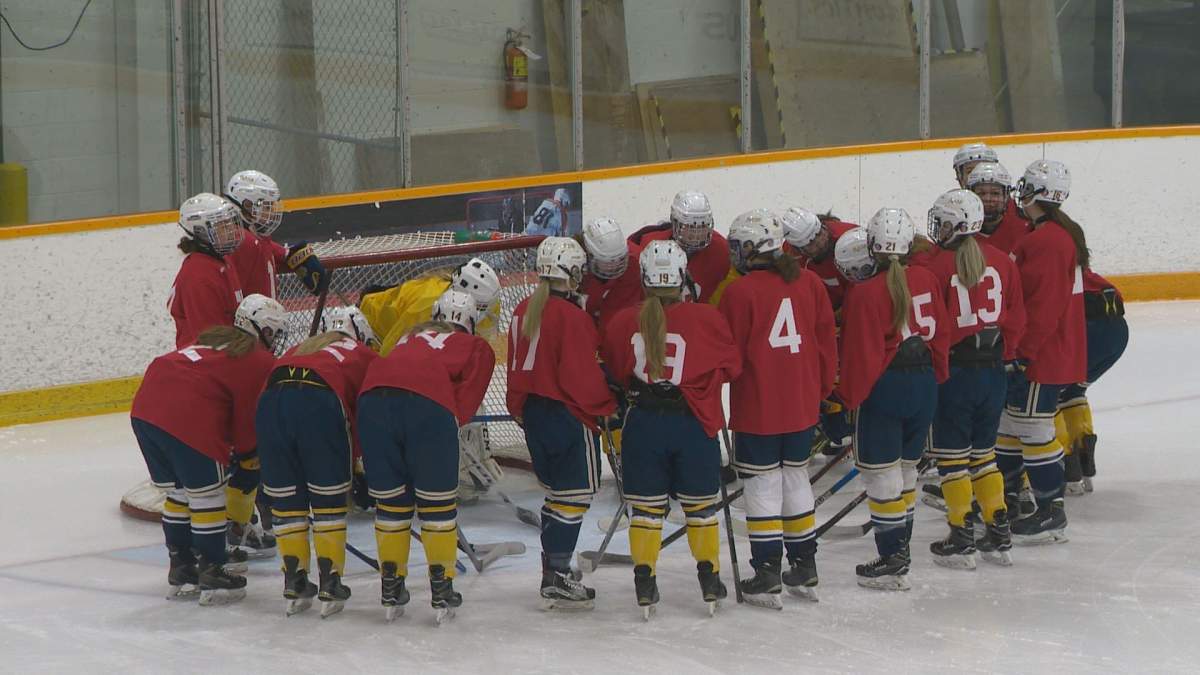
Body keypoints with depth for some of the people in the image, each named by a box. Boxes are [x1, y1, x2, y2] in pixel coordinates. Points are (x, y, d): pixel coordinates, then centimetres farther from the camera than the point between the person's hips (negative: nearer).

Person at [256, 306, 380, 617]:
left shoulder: (298, 350, 38)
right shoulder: (364, 356, 28)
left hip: (270, 404, 4)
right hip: (320, 404, -4)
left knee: (286, 500, 16)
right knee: (329, 502, 10)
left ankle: (295, 585, 20)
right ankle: (330, 586, 14)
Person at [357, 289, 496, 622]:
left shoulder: (412, 335, 39)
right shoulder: (478, 348, 28)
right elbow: (465, 401, 12)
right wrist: (449, 428, 20)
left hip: (373, 398, 4)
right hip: (428, 405, -3)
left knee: (390, 500, 17)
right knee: (438, 502, 11)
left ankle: (391, 589, 22)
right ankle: (441, 590, 15)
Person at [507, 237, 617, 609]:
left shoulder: (523, 311, 8)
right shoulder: (571, 317, -17)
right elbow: (582, 376, -18)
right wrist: (607, 408, -5)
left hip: (534, 412, 9)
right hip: (568, 414, -9)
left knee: (556, 491, 18)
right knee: (574, 494, -4)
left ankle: (552, 569, 22)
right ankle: (556, 579, -6)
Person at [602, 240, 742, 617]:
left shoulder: (623, 323, -6)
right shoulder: (706, 320, -10)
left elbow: (613, 372, 8)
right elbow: (732, 366, 3)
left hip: (643, 425, 1)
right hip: (692, 423, -1)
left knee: (646, 505, 11)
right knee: (700, 502, 14)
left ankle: (644, 582, 11)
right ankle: (709, 578, 21)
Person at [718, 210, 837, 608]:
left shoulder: (740, 292, -15)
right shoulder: (809, 283, 3)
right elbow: (826, 340, 9)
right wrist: (823, 387, 21)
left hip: (757, 408, -6)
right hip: (802, 405, 6)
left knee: (762, 485, 2)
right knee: (796, 478, 17)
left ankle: (767, 574, 2)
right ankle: (804, 567, 24)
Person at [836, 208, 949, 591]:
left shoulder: (865, 293, -16)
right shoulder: (927, 281, 1)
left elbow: (862, 354, -14)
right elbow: (940, 334, 9)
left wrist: (849, 396, -2)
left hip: (884, 388, -6)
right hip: (924, 384, 7)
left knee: (881, 473, 0)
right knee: (905, 468, 18)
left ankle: (893, 561, 1)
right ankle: (900, 548, 28)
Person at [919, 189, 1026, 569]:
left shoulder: (934, 265, -13)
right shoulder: (1001, 261, 4)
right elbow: (1016, 316, 8)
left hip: (954, 370, -6)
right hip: (993, 369, 6)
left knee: (952, 454, 4)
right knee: (983, 451, 17)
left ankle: (961, 539, 4)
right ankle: (998, 534, 18)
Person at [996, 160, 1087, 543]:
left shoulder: (1047, 241, -20)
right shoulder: (1063, 234, 15)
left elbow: (1044, 305, -24)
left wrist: (1023, 351, -21)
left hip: (1043, 354, -11)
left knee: (1033, 427, -6)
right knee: (1009, 422, 18)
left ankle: (1051, 514, -1)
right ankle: (1006, 497, 30)